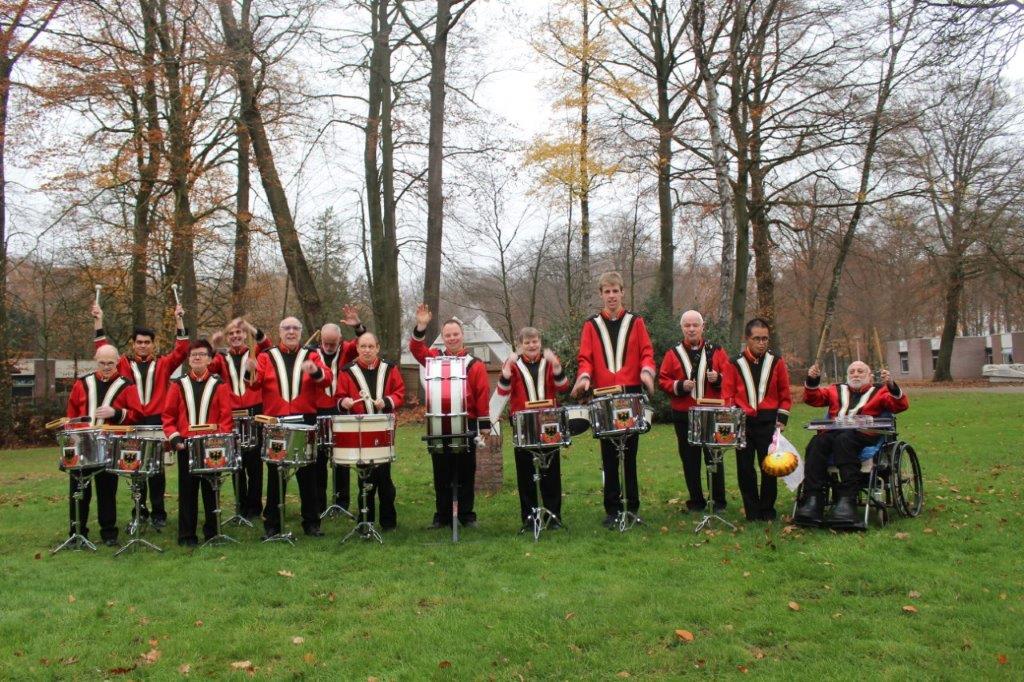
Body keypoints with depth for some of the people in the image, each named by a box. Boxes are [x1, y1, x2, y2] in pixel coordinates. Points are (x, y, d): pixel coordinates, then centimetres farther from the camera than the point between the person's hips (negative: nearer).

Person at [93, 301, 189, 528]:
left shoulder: (163, 364, 7)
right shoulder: (124, 364, 9)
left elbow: (182, 350, -4)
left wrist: (179, 320, -10)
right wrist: (98, 321, -3)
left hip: (156, 422, -1)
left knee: (157, 468, 3)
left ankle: (158, 512, 9)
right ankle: (139, 511, 17)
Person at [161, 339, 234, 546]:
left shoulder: (219, 385, 3)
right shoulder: (178, 385, 6)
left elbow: (226, 417, -1)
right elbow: (168, 415, 6)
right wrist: (174, 437, -6)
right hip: (186, 446, 1)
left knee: (211, 489, 6)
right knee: (187, 490, 5)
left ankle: (211, 533, 15)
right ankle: (187, 535, 12)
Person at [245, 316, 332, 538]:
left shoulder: (311, 356, 8)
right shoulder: (267, 357, 8)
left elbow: (326, 378, -9)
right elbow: (256, 384, -4)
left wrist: (315, 371, -30)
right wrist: (251, 372, -26)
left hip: (305, 422, 0)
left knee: (308, 474, 7)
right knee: (274, 475, 7)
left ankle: (311, 522, 16)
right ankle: (272, 524, 15)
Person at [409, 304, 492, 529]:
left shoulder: (475, 365, -1)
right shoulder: (435, 358, 8)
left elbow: (482, 395, -3)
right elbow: (417, 349, -7)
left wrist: (484, 424, -6)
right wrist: (421, 327, -20)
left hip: (466, 424, -2)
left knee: (466, 472, 6)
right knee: (441, 473, 8)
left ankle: (467, 515, 15)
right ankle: (442, 515, 16)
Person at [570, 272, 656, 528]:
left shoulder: (635, 322, 10)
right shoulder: (591, 325, 10)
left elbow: (646, 352, 3)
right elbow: (585, 358, 3)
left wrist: (647, 371, -18)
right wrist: (584, 376, -17)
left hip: (631, 394, 0)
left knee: (630, 453, 3)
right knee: (609, 456, 4)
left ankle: (632, 507, 12)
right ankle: (612, 508, 10)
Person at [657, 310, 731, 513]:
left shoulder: (716, 351, 5)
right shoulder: (673, 354, 5)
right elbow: (662, 380, 2)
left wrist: (718, 379, -17)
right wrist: (679, 386, -15)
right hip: (684, 416, 0)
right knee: (690, 460, 5)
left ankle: (719, 501, 16)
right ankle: (696, 501, 16)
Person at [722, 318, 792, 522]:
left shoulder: (776, 362, 4)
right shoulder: (735, 364, 2)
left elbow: (785, 394, 8)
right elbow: (727, 395, 3)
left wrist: (782, 419, 0)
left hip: (768, 421, 0)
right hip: (743, 422, 0)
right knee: (745, 468, 4)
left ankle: (767, 510, 16)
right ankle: (752, 511, 15)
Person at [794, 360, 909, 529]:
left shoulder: (879, 391, 25)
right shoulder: (837, 390, 35)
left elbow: (901, 405, 8)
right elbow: (813, 398, 23)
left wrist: (892, 386, -10)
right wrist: (812, 381, 4)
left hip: (862, 435, -3)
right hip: (832, 433, 3)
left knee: (844, 440, -38)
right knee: (816, 443, -31)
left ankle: (846, 501, -45)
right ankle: (812, 500, -39)